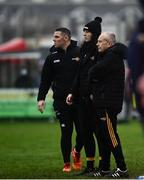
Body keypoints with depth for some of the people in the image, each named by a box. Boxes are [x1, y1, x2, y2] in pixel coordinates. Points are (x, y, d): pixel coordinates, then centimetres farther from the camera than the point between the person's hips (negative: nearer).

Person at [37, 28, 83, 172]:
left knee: (82, 131, 1)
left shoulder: (79, 53, -2)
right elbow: (45, 79, 11)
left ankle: (77, 152, 32)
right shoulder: (52, 57, 8)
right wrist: (41, 98, 3)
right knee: (66, 132, 0)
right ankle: (67, 163, 11)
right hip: (61, 100, 1)